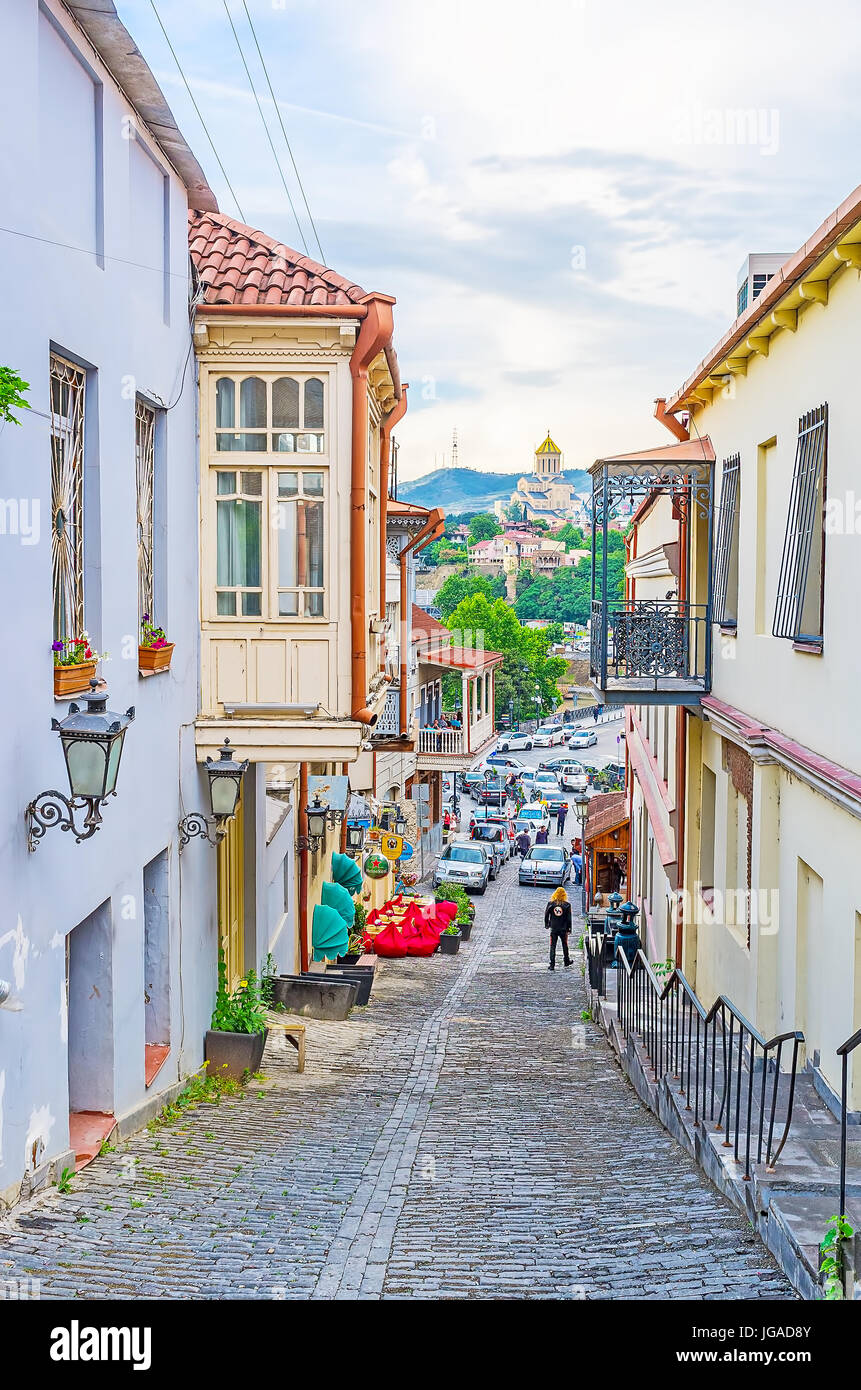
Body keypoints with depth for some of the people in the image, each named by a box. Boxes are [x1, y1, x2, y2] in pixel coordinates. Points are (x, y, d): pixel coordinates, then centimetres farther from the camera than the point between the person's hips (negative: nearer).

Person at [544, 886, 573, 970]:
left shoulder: (550, 904, -5)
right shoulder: (567, 905, -7)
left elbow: (546, 915, 2)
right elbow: (569, 918, -4)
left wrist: (547, 925, 15)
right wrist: (569, 928, 4)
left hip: (553, 928, 0)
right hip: (563, 929, 0)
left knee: (552, 946, 3)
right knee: (565, 945, 19)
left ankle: (552, 965, -2)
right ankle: (566, 961, 33)